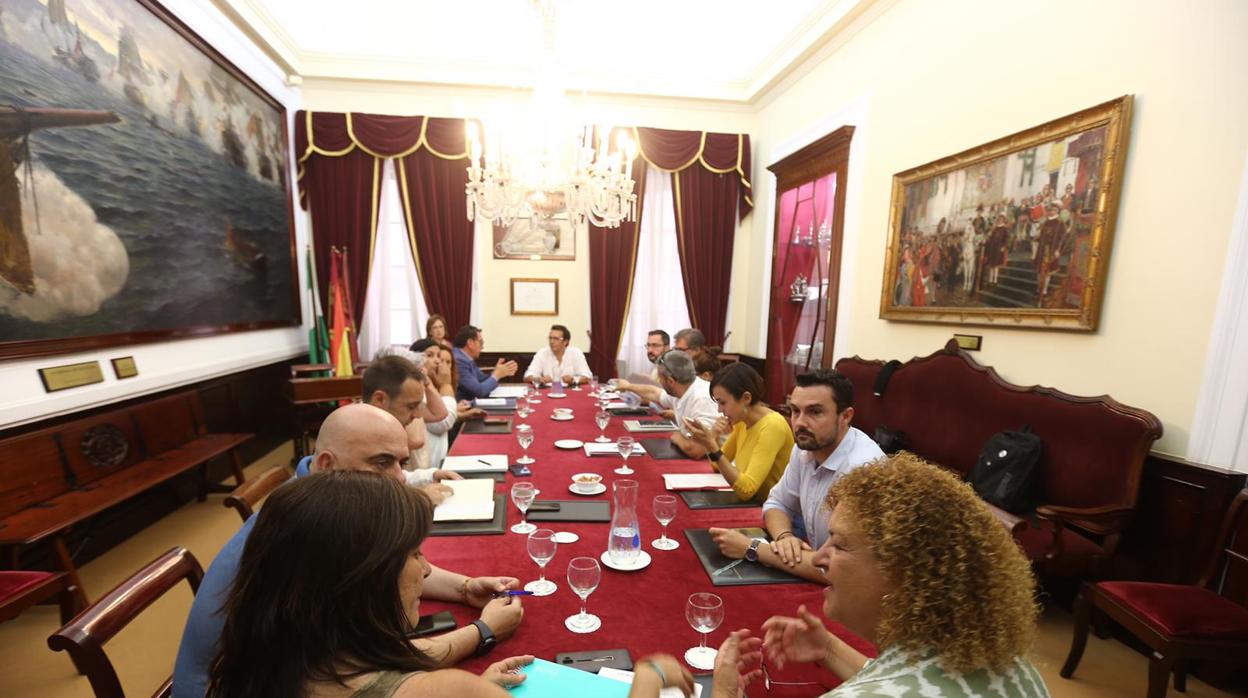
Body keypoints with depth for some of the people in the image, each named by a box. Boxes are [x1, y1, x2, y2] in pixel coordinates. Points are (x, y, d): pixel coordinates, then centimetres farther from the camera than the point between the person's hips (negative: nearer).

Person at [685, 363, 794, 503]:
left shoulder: (772, 426, -22)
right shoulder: (742, 421, 0)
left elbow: (746, 490, -28)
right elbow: (718, 465, 9)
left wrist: (712, 447, -31)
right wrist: (713, 439, -9)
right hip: (751, 504, 7)